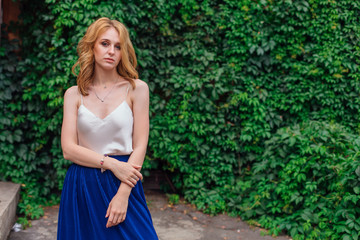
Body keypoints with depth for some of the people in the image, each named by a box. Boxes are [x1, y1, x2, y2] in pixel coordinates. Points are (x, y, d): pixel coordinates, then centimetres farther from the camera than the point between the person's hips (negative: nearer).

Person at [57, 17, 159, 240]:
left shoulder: (136, 89, -1)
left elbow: (140, 146, -5)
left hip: (124, 184, -1)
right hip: (82, 188, 1)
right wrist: (111, 164, -15)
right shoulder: (74, 94, 4)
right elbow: (68, 148, -3)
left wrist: (123, 195, -13)